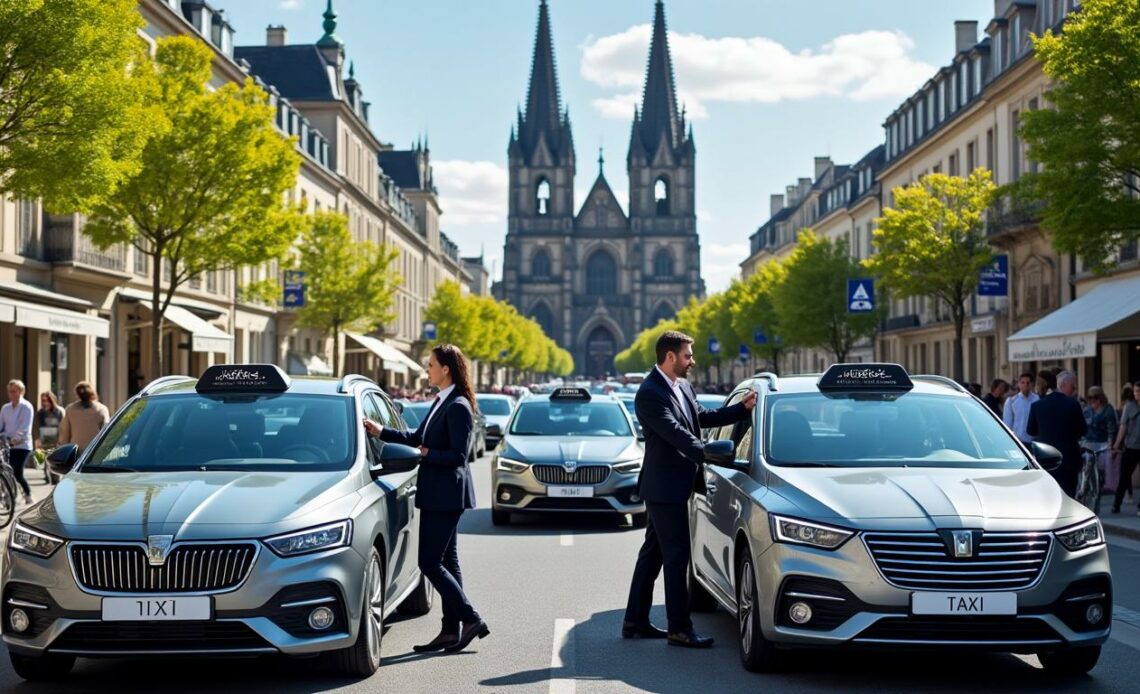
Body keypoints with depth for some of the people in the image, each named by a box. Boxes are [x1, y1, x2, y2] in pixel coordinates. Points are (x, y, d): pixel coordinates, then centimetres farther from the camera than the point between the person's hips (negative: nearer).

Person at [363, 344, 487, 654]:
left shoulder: (458, 407, -17)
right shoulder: (441, 402, 13)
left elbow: (458, 456, -21)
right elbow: (418, 438, 21)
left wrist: (427, 454, -11)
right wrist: (381, 432, 18)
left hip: (447, 494, -10)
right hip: (437, 495, 10)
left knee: (430, 562, -9)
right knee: (445, 562, 11)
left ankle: (471, 619, -3)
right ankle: (451, 631, 16)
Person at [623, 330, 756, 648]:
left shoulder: (682, 386, 11)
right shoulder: (650, 394, -18)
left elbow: (702, 417, 18)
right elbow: (676, 433, -26)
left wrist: (742, 408, 7)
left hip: (671, 486, 10)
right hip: (665, 487, -10)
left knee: (653, 552, 14)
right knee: (677, 555, -6)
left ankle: (635, 622, 22)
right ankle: (679, 629, -1)